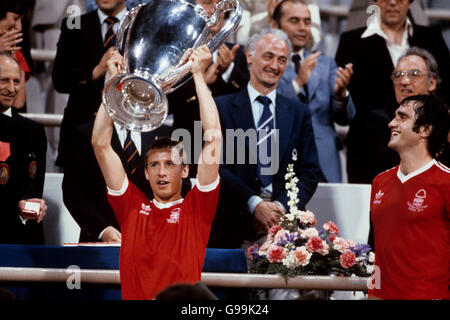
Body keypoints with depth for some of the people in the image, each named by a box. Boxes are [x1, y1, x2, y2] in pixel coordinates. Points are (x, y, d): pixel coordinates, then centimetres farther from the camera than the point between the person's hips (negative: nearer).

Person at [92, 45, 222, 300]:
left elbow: (214, 138, 4)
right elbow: (101, 144, 15)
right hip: (134, 297, 2)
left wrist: (199, 75, 7)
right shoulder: (132, 206, 16)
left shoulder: (196, 208, 10)